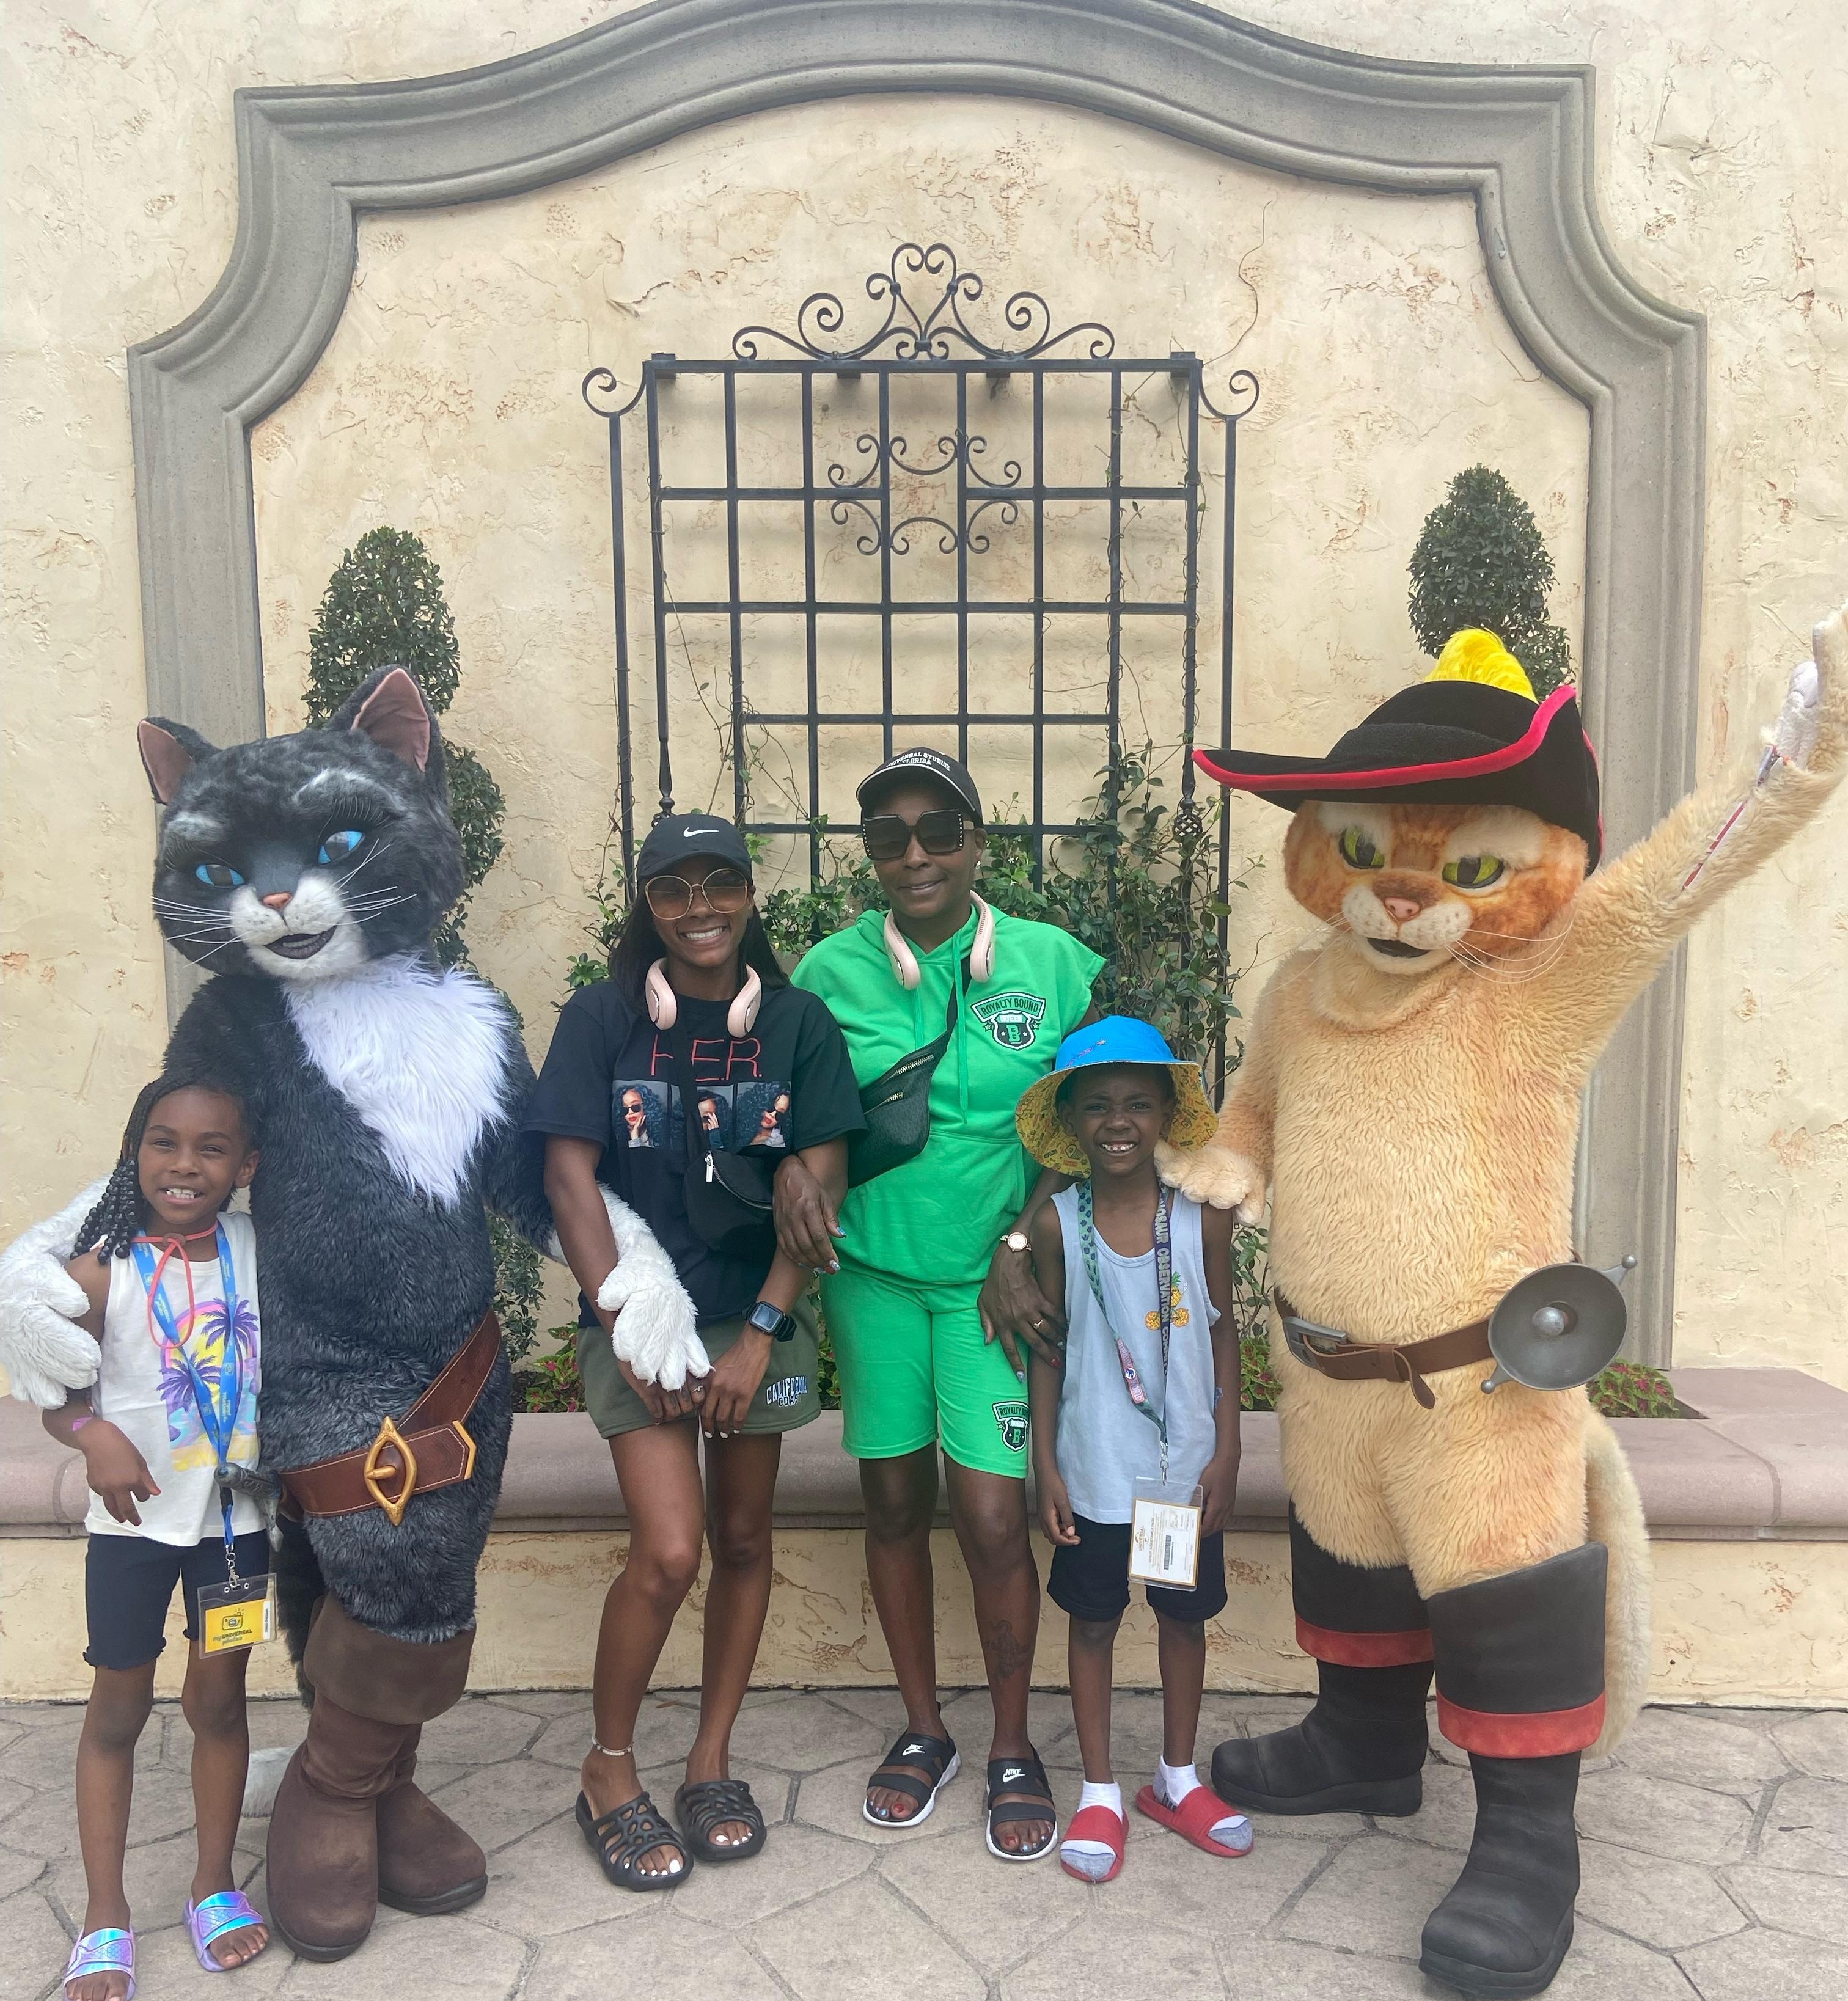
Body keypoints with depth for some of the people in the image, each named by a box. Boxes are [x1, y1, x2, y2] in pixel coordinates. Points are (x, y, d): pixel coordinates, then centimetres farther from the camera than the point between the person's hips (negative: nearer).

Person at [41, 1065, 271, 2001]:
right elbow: (58, 1397, -7)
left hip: (238, 1513, 2)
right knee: (118, 1708, 12)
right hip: (137, 1518, -2)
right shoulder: (102, 1270, -13)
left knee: (219, 1697, 15)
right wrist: (93, 1435, -27)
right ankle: (105, 1914, 29)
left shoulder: (259, 1250, -6)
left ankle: (214, 1881, 34)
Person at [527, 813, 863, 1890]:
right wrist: (628, 1332, -10)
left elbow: (820, 1185, -2)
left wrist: (761, 1332, -8)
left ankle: (712, 1761, 30)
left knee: (745, 1540, 11)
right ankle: (610, 1771, 16)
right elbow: (571, 1179, -5)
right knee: (670, 1551, -9)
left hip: (759, 1316, 2)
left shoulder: (798, 1023, -1)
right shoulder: (602, 1017, -3)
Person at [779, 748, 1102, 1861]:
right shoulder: (832, 969, -1)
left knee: (995, 1519, -2)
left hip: (994, 1279, -1)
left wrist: (1023, 1246, -7)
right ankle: (924, 1732, 33)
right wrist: (793, 1166, -14)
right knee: (896, 1505, 12)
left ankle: (1014, 1750, 22)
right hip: (872, 1272, 2)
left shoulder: (1053, 964, -3)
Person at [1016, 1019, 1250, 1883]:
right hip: (1097, 1470, -1)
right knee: (1094, 1622, 12)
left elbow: (1222, 1332, 0)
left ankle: (1176, 1779, 38)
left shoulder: (1201, 1218, -9)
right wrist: (1045, 1464, -3)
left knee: (1185, 1616, 16)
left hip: (1188, 1466, 1)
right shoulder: (1057, 1224, -10)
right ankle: (1100, 1794, 30)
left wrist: (1226, 1453, -2)